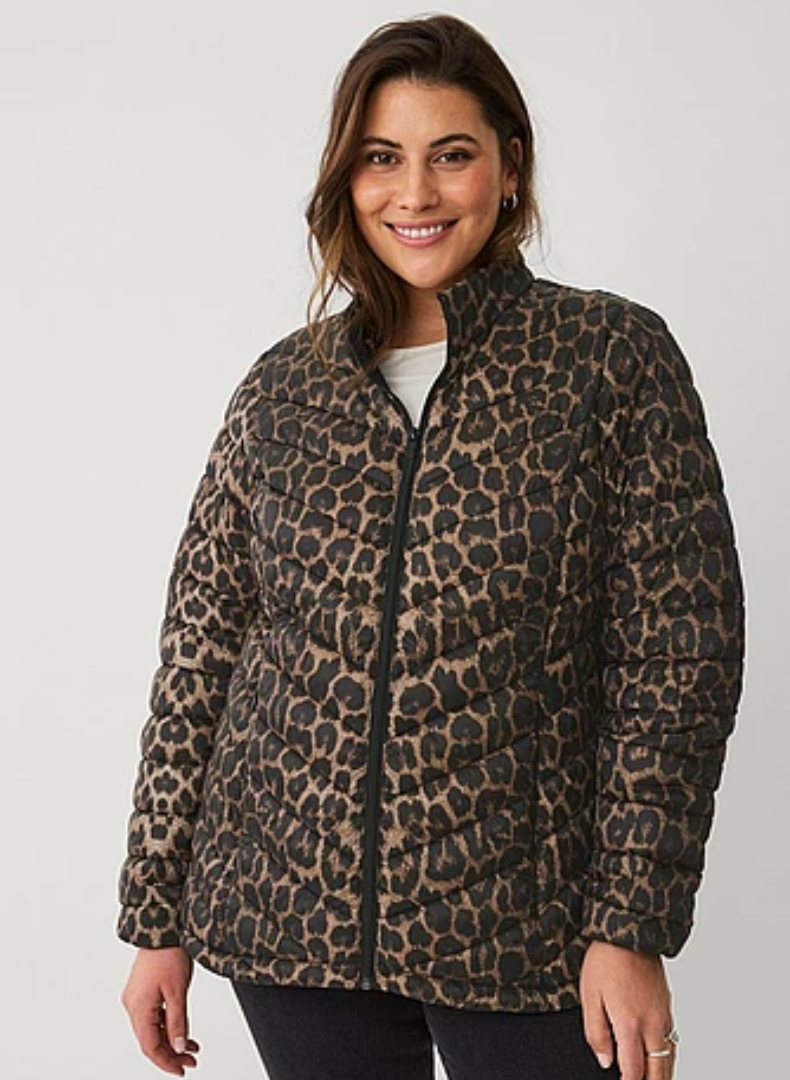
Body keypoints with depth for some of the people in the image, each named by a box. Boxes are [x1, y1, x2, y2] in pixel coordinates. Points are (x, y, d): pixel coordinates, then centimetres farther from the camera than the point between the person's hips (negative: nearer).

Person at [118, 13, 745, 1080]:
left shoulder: (615, 358, -3)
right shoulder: (284, 388, 5)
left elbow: (680, 650, -6)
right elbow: (201, 652, 8)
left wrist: (635, 924, -11)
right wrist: (157, 920, 7)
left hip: (523, 929, -2)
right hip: (291, 914, 3)